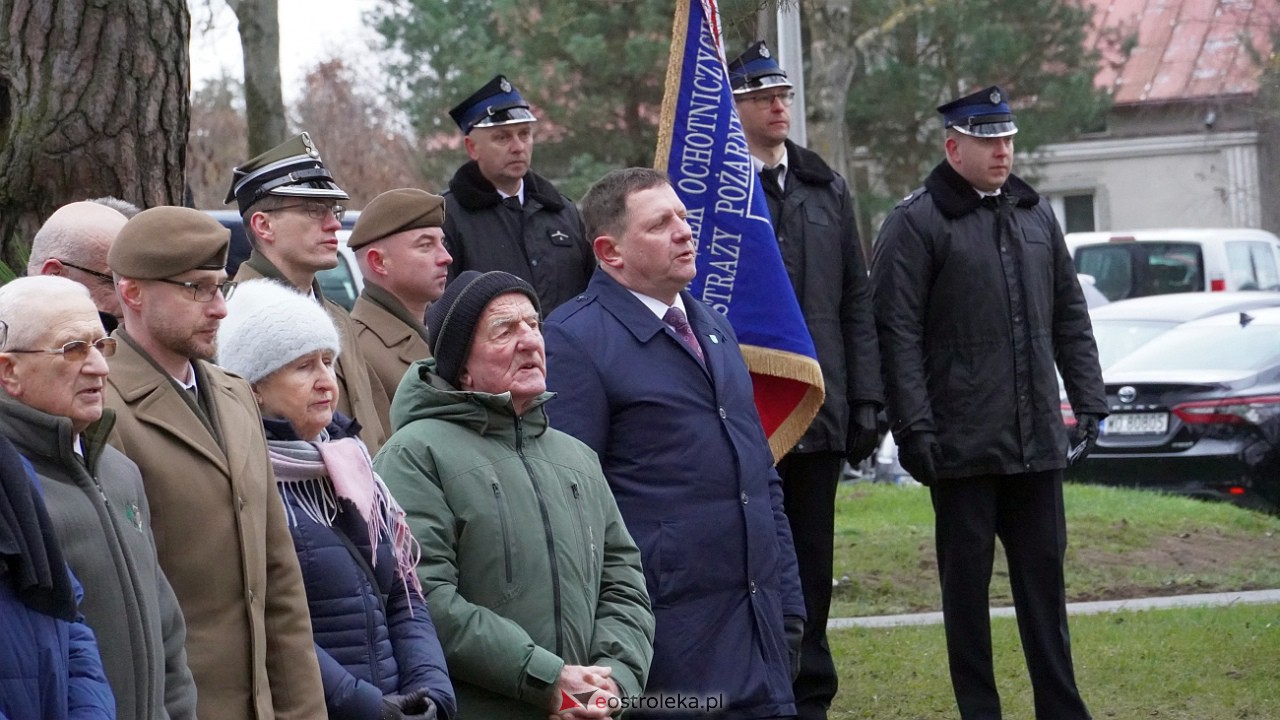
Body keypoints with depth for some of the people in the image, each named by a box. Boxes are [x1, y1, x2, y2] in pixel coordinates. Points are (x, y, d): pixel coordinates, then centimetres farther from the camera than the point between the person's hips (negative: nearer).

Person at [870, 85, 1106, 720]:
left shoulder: (1036, 214, 13)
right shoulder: (915, 223, -6)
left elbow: (1070, 316, 18)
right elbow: (897, 334, -10)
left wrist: (1089, 401, 11)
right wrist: (914, 428, -15)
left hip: (1037, 442, 5)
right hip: (962, 446, -5)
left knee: (1043, 574, 9)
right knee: (967, 579, 3)